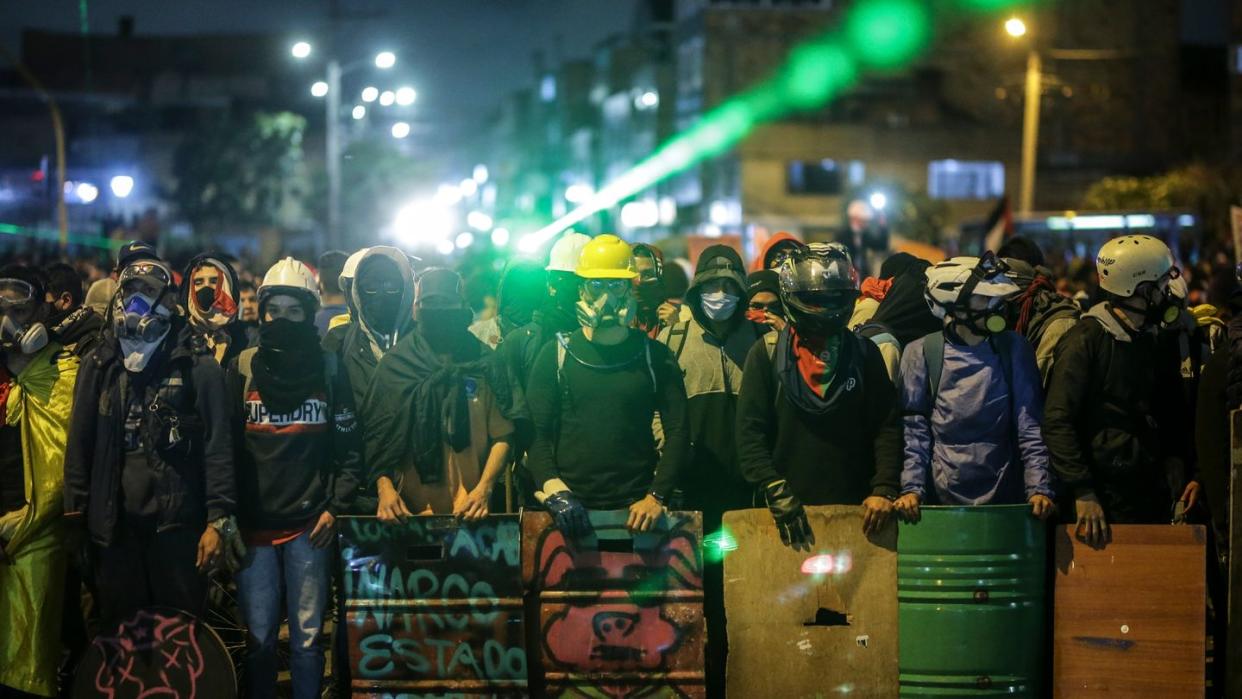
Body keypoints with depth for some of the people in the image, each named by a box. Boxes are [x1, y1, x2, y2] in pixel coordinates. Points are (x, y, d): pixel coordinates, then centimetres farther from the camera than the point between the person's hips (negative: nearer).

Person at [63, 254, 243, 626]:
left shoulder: (197, 367, 0)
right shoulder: (98, 365, 11)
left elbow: (217, 446, -5)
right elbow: (80, 443, 10)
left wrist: (219, 519, -12)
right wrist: (75, 515, 3)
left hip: (177, 523, -3)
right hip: (113, 525, 3)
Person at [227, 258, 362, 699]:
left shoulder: (329, 370, 5)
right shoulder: (242, 369, 5)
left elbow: (349, 447, 5)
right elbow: (225, 447, 4)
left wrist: (336, 507, -4)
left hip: (309, 525, 0)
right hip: (255, 524, 0)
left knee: (307, 637, 4)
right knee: (259, 638, 3)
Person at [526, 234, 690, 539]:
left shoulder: (655, 357, 6)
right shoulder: (557, 355, 6)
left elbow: (677, 433, 3)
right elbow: (537, 434, 2)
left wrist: (656, 497, -10)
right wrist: (555, 492, -12)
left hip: (637, 507, 0)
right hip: (572, 507, 0)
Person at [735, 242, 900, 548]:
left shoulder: (864, 354, 10)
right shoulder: (767, 354, 3)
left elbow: (887, 429, 7)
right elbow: (750, 434, -2)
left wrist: (884, 489, -6)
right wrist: (777, 494, -12)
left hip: (853, 508, 2)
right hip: (787, 511, -2)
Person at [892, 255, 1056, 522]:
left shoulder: (1013, 350, 5)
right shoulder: (922, 353, 0)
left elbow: (1031, 428, 2)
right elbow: (914, 431, 0)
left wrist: (1039, 488, -9)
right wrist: (911, 488, -12)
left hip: (1005, 500, 1)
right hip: (940, 501, -1)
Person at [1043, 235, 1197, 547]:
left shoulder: (1154, 343, 16)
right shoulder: (1084, 340, -9)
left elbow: (1171, 421, 24)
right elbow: (1057, 423, -15)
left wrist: (1184, 475, 9)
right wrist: (1083, 493, -20)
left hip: (1151, 497, 7)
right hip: (1102, 496, -7)